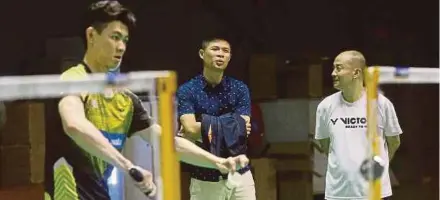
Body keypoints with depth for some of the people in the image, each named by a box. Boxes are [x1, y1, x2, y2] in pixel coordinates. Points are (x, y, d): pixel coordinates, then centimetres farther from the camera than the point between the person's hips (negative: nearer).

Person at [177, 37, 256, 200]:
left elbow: (241, 131, -7)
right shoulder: (186, 91, -4)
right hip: (204, 178, -2)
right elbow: (190, 128, -18)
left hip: (239, 174, 2)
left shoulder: (239, 89, 3)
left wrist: (201, 130, -13)